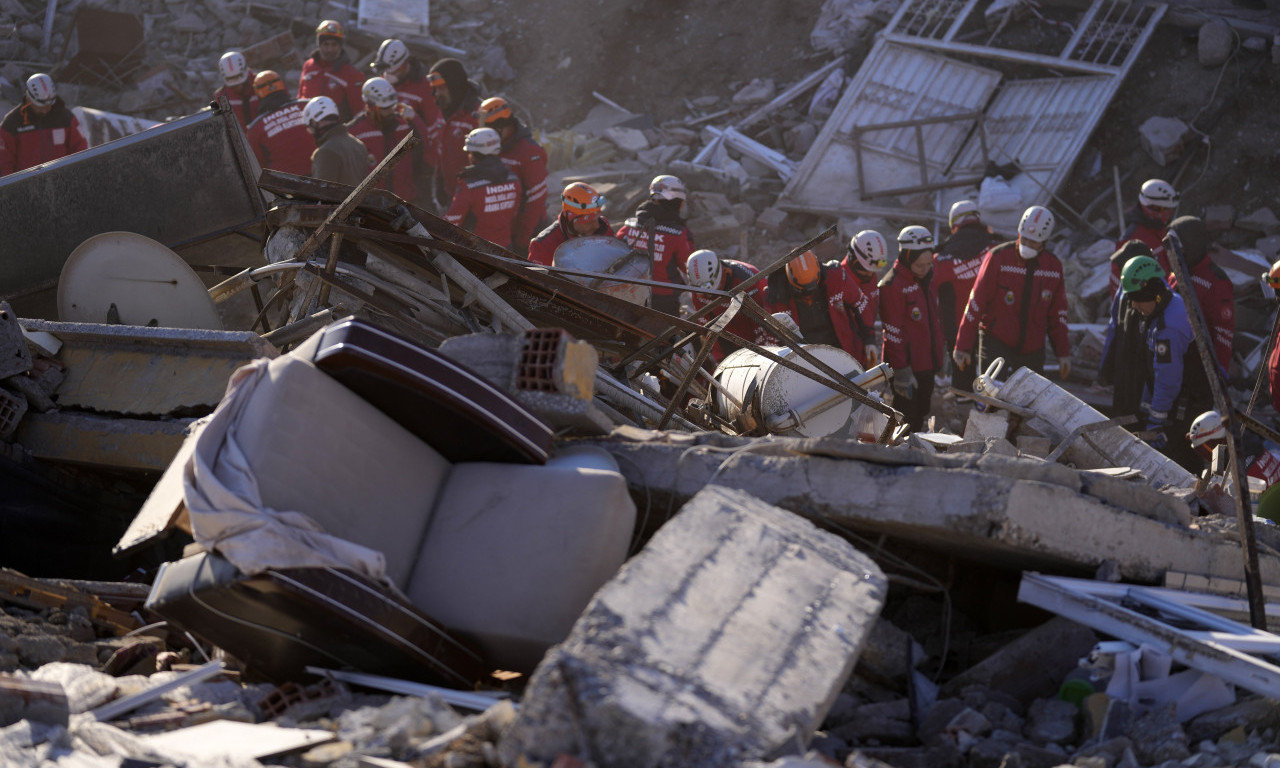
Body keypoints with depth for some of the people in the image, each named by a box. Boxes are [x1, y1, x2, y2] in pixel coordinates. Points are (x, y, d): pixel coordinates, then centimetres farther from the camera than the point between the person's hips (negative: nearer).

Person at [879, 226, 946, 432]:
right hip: (908, 366, -8)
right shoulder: (892, 285, -15)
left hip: (927, 364, 8)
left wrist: (939, 352, 23)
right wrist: (901, 371, -20)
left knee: (920, 420, 15)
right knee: (905, 425, -6)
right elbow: (892, 332, -17)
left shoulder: (927, 280, 12)